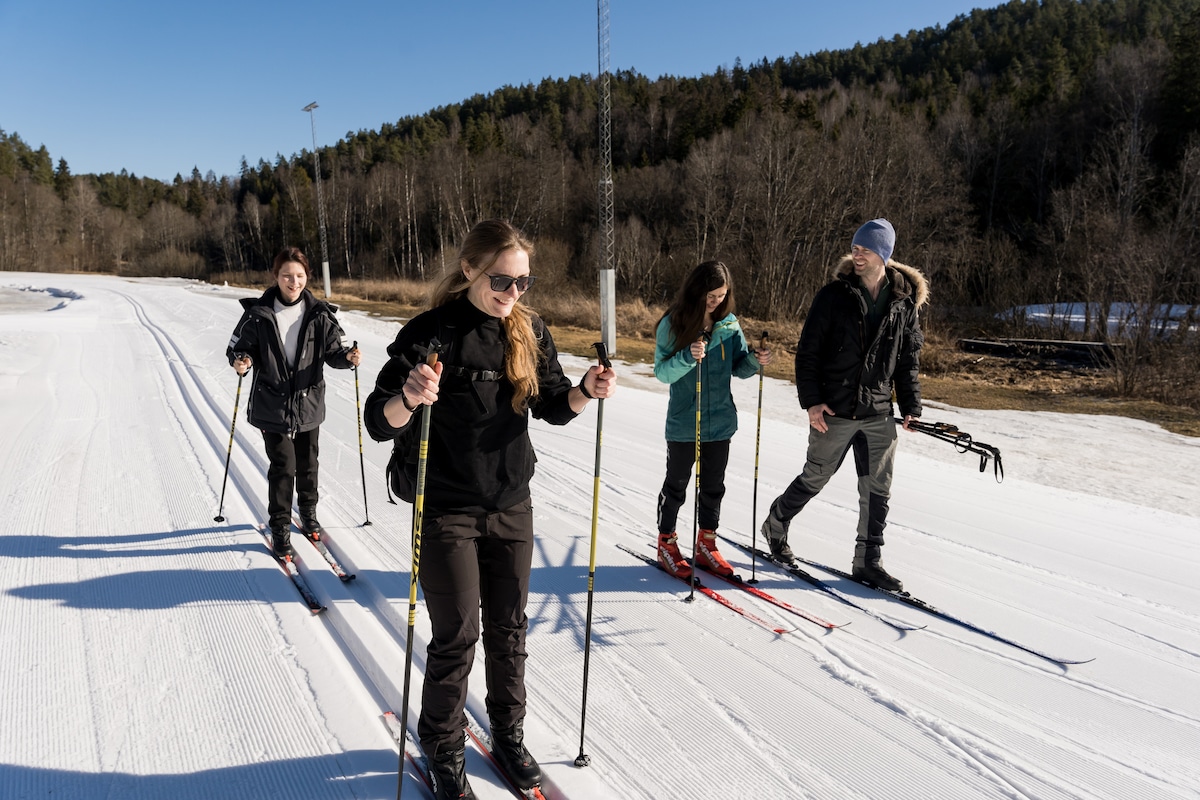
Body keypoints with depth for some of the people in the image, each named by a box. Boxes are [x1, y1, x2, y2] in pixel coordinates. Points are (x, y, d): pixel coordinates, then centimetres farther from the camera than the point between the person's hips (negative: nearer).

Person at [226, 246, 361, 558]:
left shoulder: (319, 314, -3)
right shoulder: (259, 312, -7)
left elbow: (334, 350, 0)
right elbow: (239, 346, 1)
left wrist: (348, 357, -21)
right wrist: (240, 360, -20)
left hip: (309, 403, 2)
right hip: (272, 406, -2)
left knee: (307, 464, 16)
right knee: (283, 466, -4)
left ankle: (308, 511, 40)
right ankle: (280, 527, 14)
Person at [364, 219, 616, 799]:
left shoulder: (530, 331, -1)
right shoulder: (431, 333, -16)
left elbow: (553, 407, 7)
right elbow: (378, 423, -17)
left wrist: (586, 391, -14)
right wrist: (408, 398, -40)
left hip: (512, 506, 5)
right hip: (447, 510, -4)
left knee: (509, 629, 15)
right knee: (457, 637, 3)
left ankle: (508, 734, 37)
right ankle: (443, 747, 28)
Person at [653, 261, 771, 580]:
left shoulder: (729, 324, 1)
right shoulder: (672, 324, -10)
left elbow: (738, 367, 7)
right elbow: (661, 372, -12)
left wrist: (755, 361, -14)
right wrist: (687, 357, -29)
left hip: (720, 421, 4)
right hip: (683, 422, -4)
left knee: (713, 487, 13)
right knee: (676, 485, 10)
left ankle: (706, 545, 28)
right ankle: (666, 543, 26)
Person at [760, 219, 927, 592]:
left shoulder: (905, 302, 3)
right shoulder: (833, 296, -6)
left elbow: (909, 359, 11)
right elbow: (807, 352, -4)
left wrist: (911, 405, 4)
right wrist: (811, 401, -11)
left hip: (879, 414, 3)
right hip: (833, 411, -3)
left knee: (877, 491, 5)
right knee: (814, 478, 10)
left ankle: (868, 561, 18)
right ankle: (776, 525, 33)